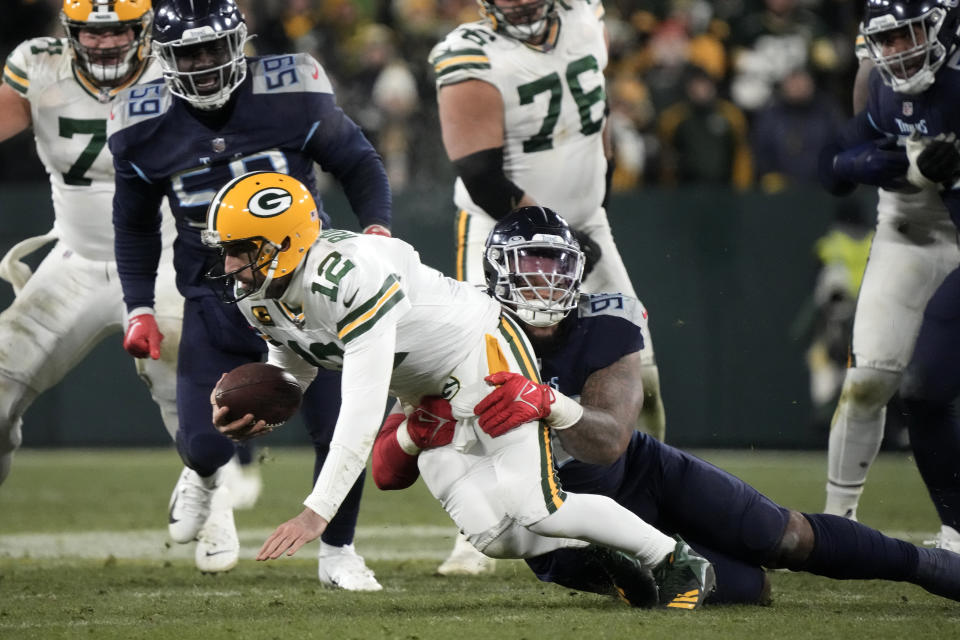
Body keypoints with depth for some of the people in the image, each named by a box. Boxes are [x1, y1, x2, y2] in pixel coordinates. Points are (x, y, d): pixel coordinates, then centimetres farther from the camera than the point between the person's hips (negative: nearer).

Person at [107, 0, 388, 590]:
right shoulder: (146, 130, -5)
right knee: (206, 443, -7)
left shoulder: (294, 99, -13)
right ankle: (204, 474, 34)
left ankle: (337, 552, 18)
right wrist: (140, 309, 5)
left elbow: (358, 164, 2)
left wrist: (377, 226, -15)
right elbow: (135, 226, 11)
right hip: (216, 303, 1)